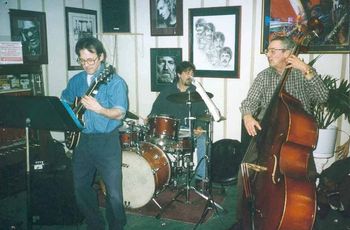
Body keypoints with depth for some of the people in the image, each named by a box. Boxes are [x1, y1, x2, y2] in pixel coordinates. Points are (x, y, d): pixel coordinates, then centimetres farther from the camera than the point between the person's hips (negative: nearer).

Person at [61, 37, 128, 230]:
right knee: (80, 187, 14)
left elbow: (120, 113, -16)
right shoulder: (76, 80, 10)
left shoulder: (114, 81, -8)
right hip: (81, 140, 6)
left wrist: (99, 109, -33)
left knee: (114, 192, -3)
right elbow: (63, 102, 24)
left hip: (106, 142, -6)